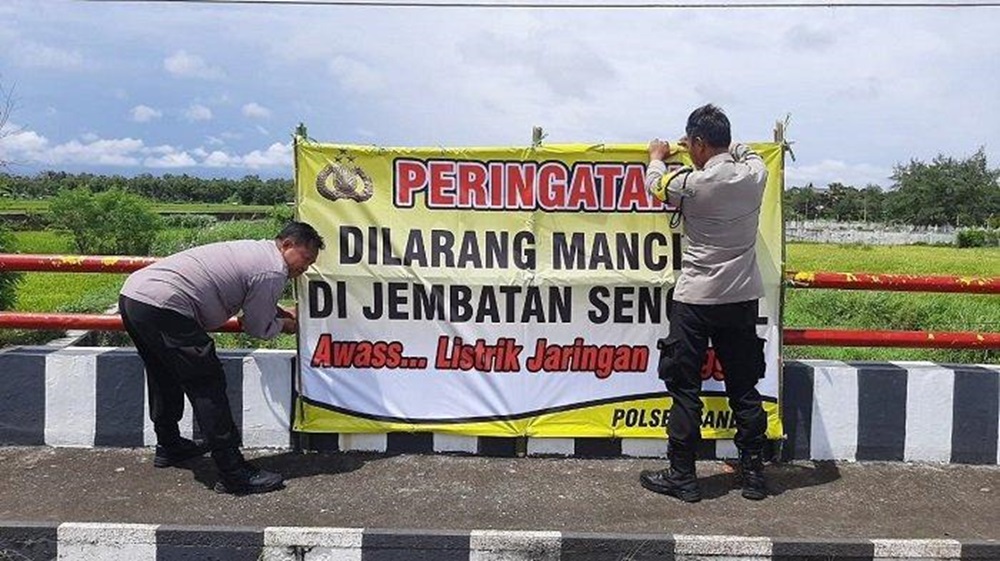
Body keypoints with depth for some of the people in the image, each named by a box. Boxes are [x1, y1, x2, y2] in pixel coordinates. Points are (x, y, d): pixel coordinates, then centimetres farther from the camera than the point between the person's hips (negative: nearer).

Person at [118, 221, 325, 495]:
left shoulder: (253, 249, 20)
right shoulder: (274, 272, -9)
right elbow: (257, 328, 1)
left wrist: (278, 312, 29)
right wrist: (284, 326, 20)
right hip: (161, 307, -10)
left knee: (166, 377, 27)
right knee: (207, 386, -6)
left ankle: (168, 446, 46)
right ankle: (234, 474, -3)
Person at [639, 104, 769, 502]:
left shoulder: (692, 183, -14)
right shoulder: (755, 174, -1)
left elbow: (655, 185, 8)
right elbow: (745, 151, 24)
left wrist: (657, 157, 29)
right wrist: (714, 146, 37)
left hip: (695, 300, -5)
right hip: (743, 299, 5)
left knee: (685, 389, 4)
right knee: (744, 388, 13)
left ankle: (682, 477, 10)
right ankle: (754, 473, 18)